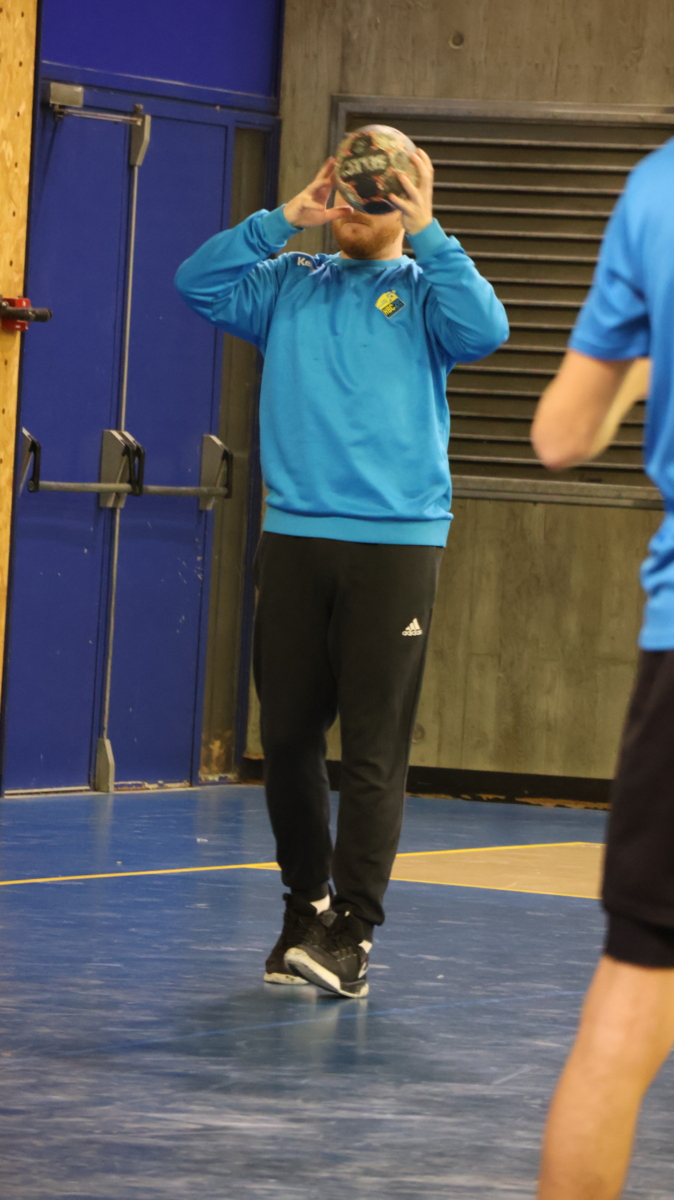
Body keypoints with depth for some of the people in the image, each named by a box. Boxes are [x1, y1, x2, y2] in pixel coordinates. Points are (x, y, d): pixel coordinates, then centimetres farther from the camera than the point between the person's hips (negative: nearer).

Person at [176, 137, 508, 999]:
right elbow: (198, 283, 1)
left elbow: (484, 330, -12)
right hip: (293, 536, 3)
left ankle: (351, 930, -6)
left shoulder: (423, 289, 8)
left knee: (373, 746, -6)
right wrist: (286, 218, -4)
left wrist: (427, 233, -11)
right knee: (286, 734, 5)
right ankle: (305, 903, 21)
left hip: (396, 543, -3)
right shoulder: (289, 286, 15)